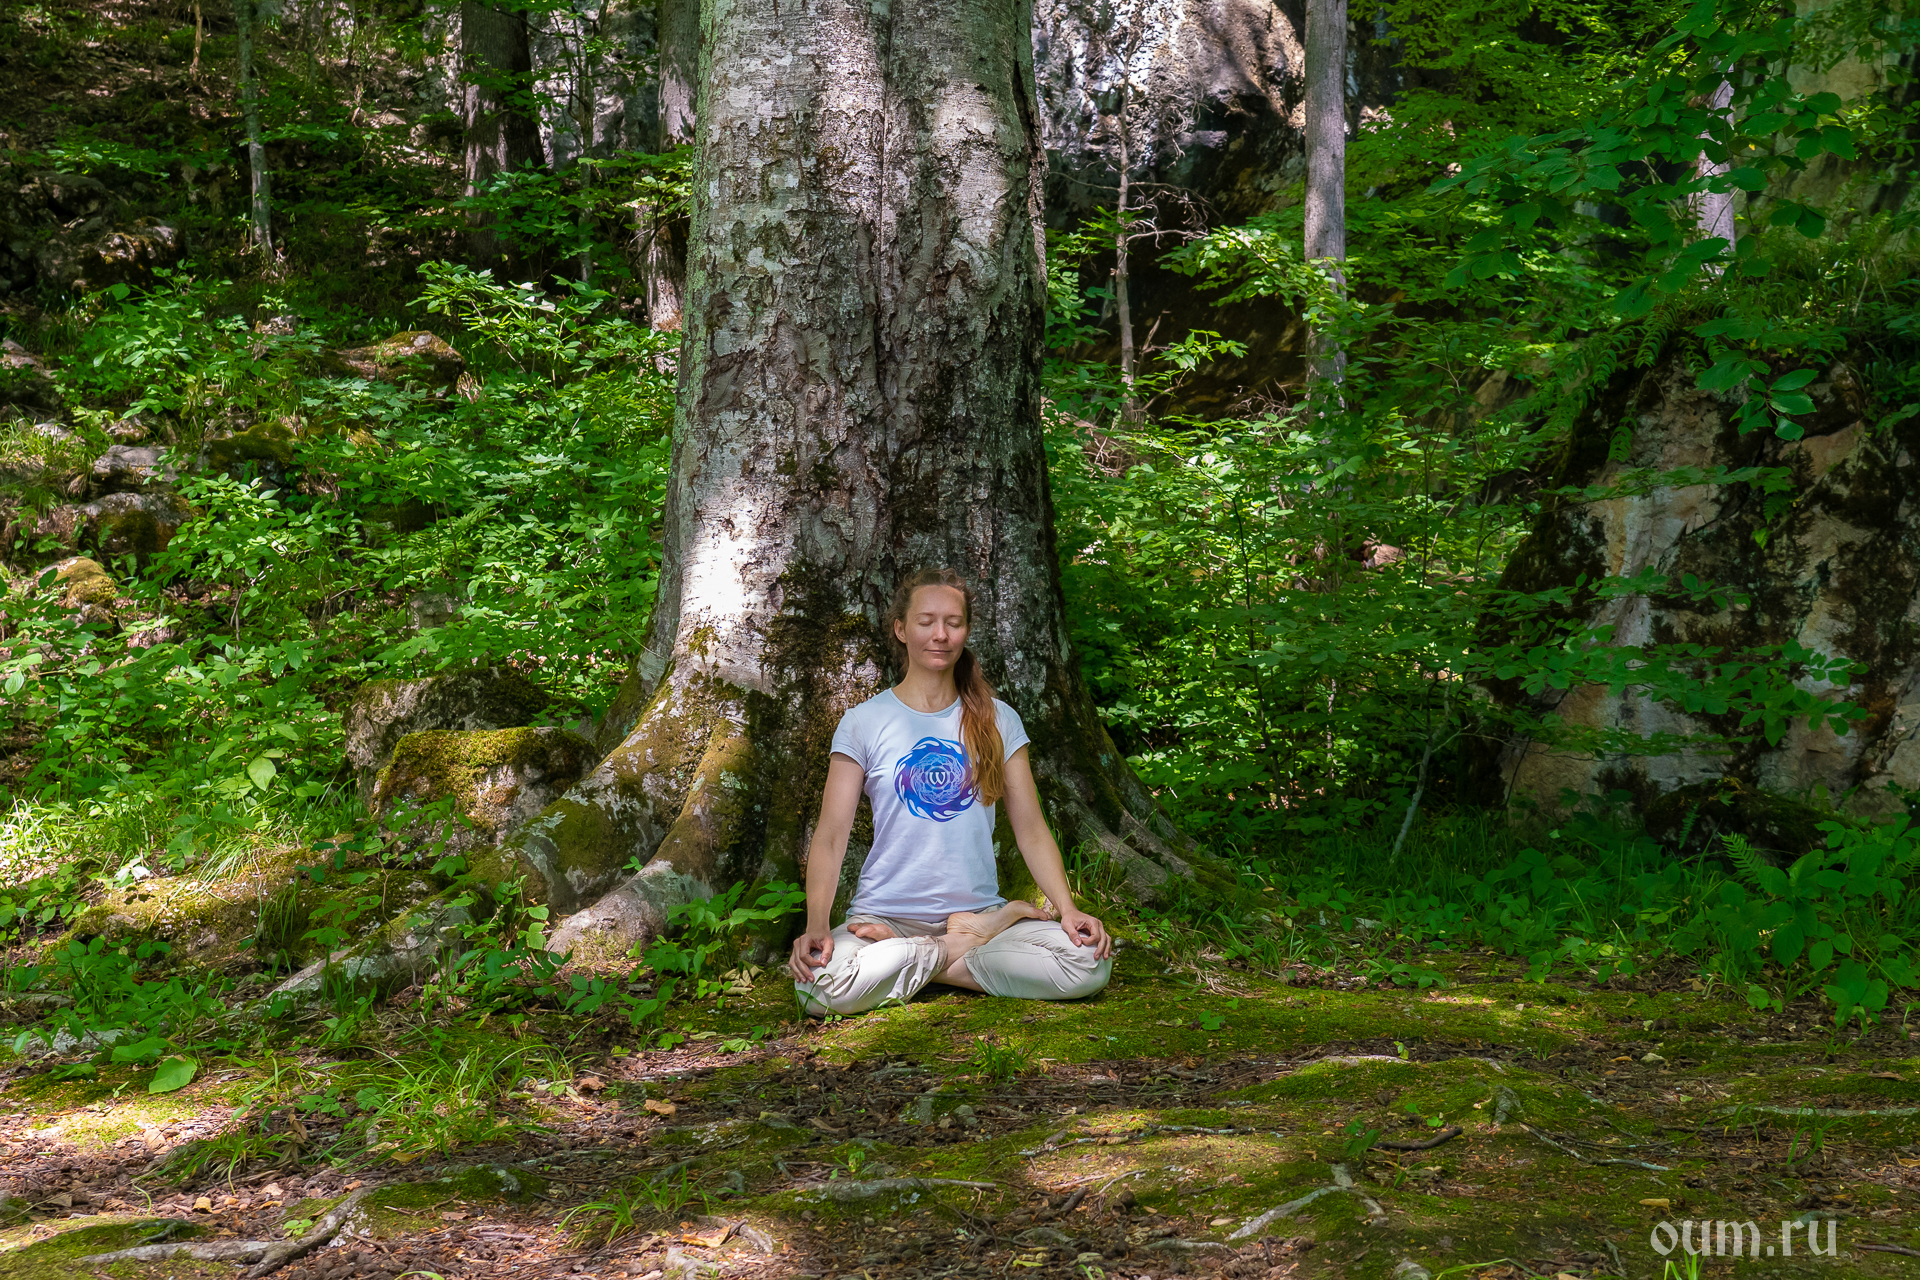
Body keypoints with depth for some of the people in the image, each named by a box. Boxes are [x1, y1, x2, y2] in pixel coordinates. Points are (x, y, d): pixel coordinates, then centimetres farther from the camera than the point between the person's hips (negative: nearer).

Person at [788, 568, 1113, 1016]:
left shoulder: (998, 720, 9)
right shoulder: (864, 722, 3)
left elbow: (1031, 828, 6)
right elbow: (830, 836, -3)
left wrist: (1068, 910, -10)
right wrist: (816, 925, -19)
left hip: (980, 908, 2)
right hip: (886, 913, -1)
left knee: (1089, 962, -26)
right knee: (819, 986, -34)